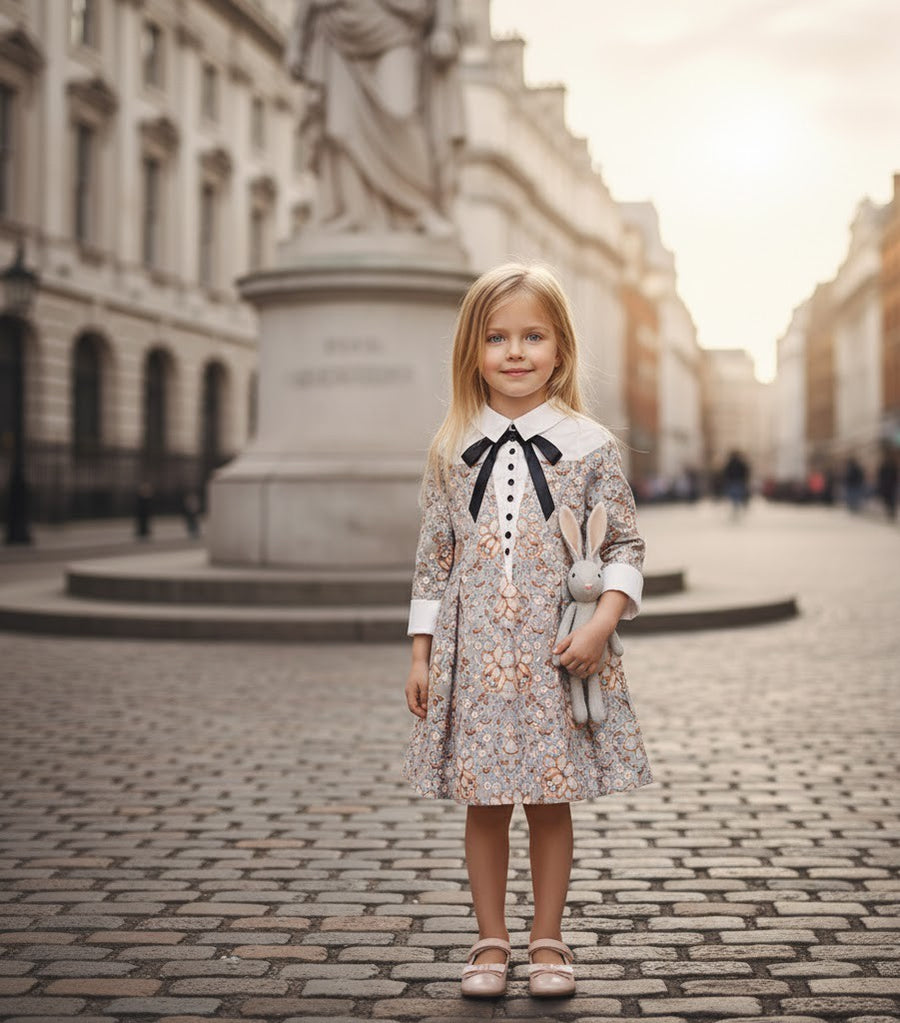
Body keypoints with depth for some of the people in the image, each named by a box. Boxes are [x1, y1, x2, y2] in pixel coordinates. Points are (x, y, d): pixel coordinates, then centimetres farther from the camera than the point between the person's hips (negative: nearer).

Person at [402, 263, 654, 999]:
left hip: (558, 655, -1)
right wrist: (421, 653, 5)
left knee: (552, 800, 8)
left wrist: (604, 620, -13)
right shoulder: (453, 449, 4)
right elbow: (433, 557, 7)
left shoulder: (590, 445, -1)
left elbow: (626, 544, 2)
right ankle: (491, 941, 23)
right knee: (482, 804, 8)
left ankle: (548, 939, 24)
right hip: (475, 656, 1)